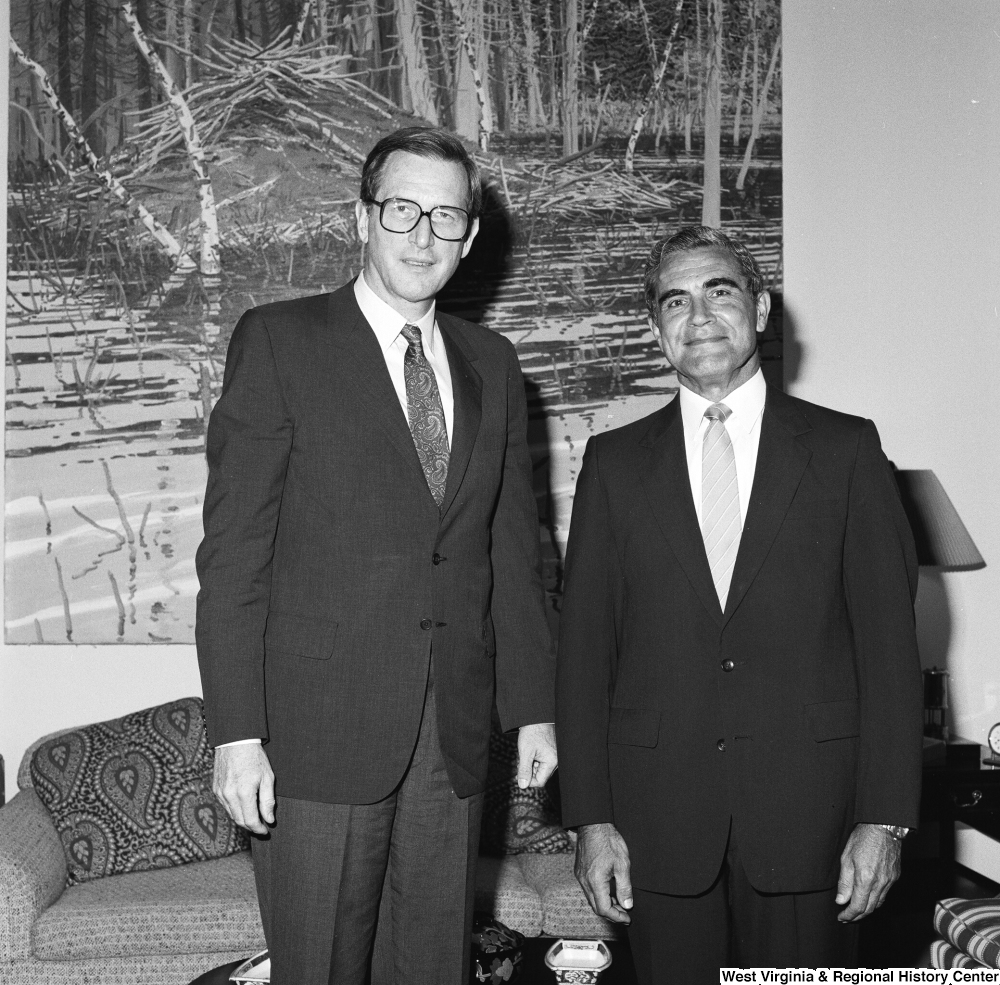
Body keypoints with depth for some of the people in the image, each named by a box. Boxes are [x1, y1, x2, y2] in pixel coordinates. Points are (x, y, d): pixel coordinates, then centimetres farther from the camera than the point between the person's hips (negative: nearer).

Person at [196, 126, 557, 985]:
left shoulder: (492, 364, 12)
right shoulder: (278, 341, -2)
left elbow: (514, 550, 13)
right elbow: (234, 549, -7)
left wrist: (534, 706, 11)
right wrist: (236, 729, -12)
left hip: (455, 734, 4)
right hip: (321, 728, -4)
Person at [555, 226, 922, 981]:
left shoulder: (845, 448, 3)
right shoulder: (616, 463, 6)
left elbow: (889, 639, -1)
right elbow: (585, 647, 3)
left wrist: (885, 817, -6)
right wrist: (592, 817, -2)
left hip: (807, 807, -1)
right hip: (661, 815, 1)